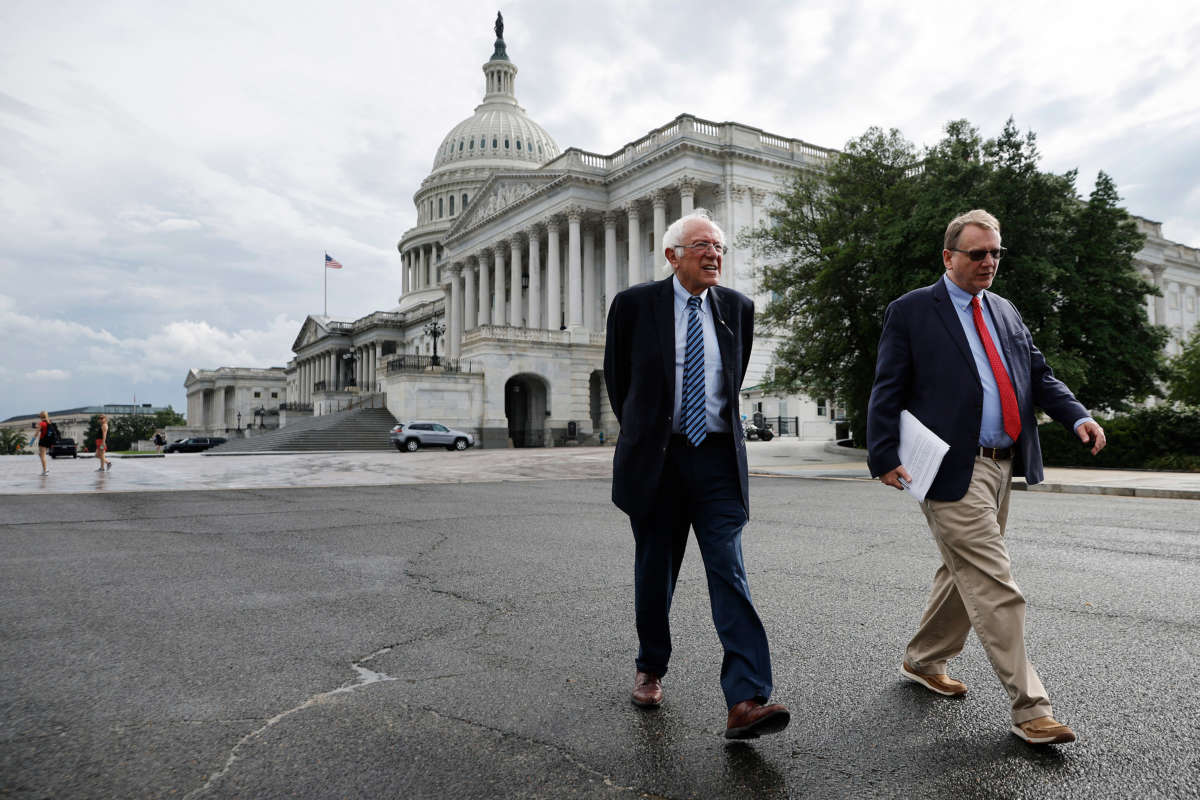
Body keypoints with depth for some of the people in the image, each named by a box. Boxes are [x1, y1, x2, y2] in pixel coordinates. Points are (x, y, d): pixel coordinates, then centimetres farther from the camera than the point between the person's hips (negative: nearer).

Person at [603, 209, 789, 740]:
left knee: (729, 573, -8)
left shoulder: (738, 308, 6)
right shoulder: (635, 304, -3)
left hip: (717, 457, 1)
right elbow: (616, 376, 10)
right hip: (655, 458, -1)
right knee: (654, 573, 11)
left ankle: (746, 701, -10)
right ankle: (651, 668, 33)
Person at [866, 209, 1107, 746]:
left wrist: (1077, 417, -1)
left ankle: (923, 662, 35)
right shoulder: (910, 312, -3)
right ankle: (1030, 710, 2)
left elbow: (1038, 374, 17)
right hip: (953, 470, -8)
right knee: (994, 587, -7)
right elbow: (887, 391, -7)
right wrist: (885, 457, -16)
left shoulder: (1005, 312, 18)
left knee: (964, 574, 17)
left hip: (1001, 465, 8)